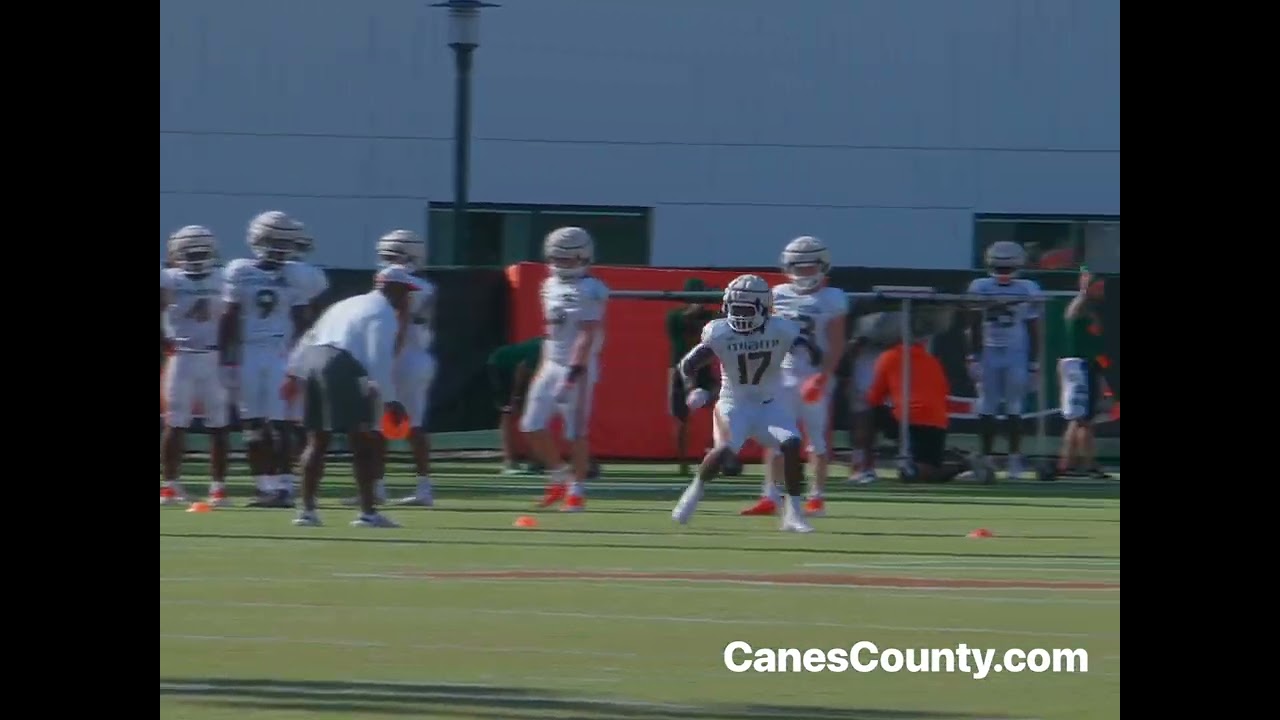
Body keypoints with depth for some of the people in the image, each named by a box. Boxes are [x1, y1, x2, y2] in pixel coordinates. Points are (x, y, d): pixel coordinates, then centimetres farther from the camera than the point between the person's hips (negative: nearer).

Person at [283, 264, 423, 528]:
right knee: (362, 443, -2)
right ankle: (368, 512, -5)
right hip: (342, 369, -8)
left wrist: (293, 374, 23)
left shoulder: (348, 305, 28)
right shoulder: (384, 314, 2)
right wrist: (390, 400, -11)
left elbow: (310, 337, 24)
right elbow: (379, 359, -11)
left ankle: (307, 509, 14)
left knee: (317, 440, 14)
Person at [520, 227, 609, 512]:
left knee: (576, 432, -3)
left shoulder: (589, 291, -13)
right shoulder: (551, 286, 13)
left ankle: (576, 490, 7)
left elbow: (587, 336, -18)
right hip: (551, 366, 8)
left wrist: (574, 373, -24)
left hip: (577, 368, -8)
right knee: (532, 427, 3)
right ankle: (560, 475, 20)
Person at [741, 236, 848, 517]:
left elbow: (836, 345, -6)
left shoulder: (832, 299, -4)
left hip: (814, 377, -4)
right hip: (783, 376, 4)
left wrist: (824, 376, -17)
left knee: (817, 436, 1)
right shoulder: (780, 295, 7)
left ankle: (817, 497, 8)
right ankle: (769, 497, 3)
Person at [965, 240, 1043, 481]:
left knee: (1014, 408, -3)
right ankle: (986, 458, 6)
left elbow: (1033, 331, 1)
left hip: (1017, 356, -1)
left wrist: (1034, 364, -1)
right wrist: (973, 358, -3)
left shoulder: (1027, 291, -2)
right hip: (989, 355, 1)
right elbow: (974, 328, 3)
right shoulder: (980, 288, 0)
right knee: (987, 407, 1)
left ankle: (1015, 457, 4)